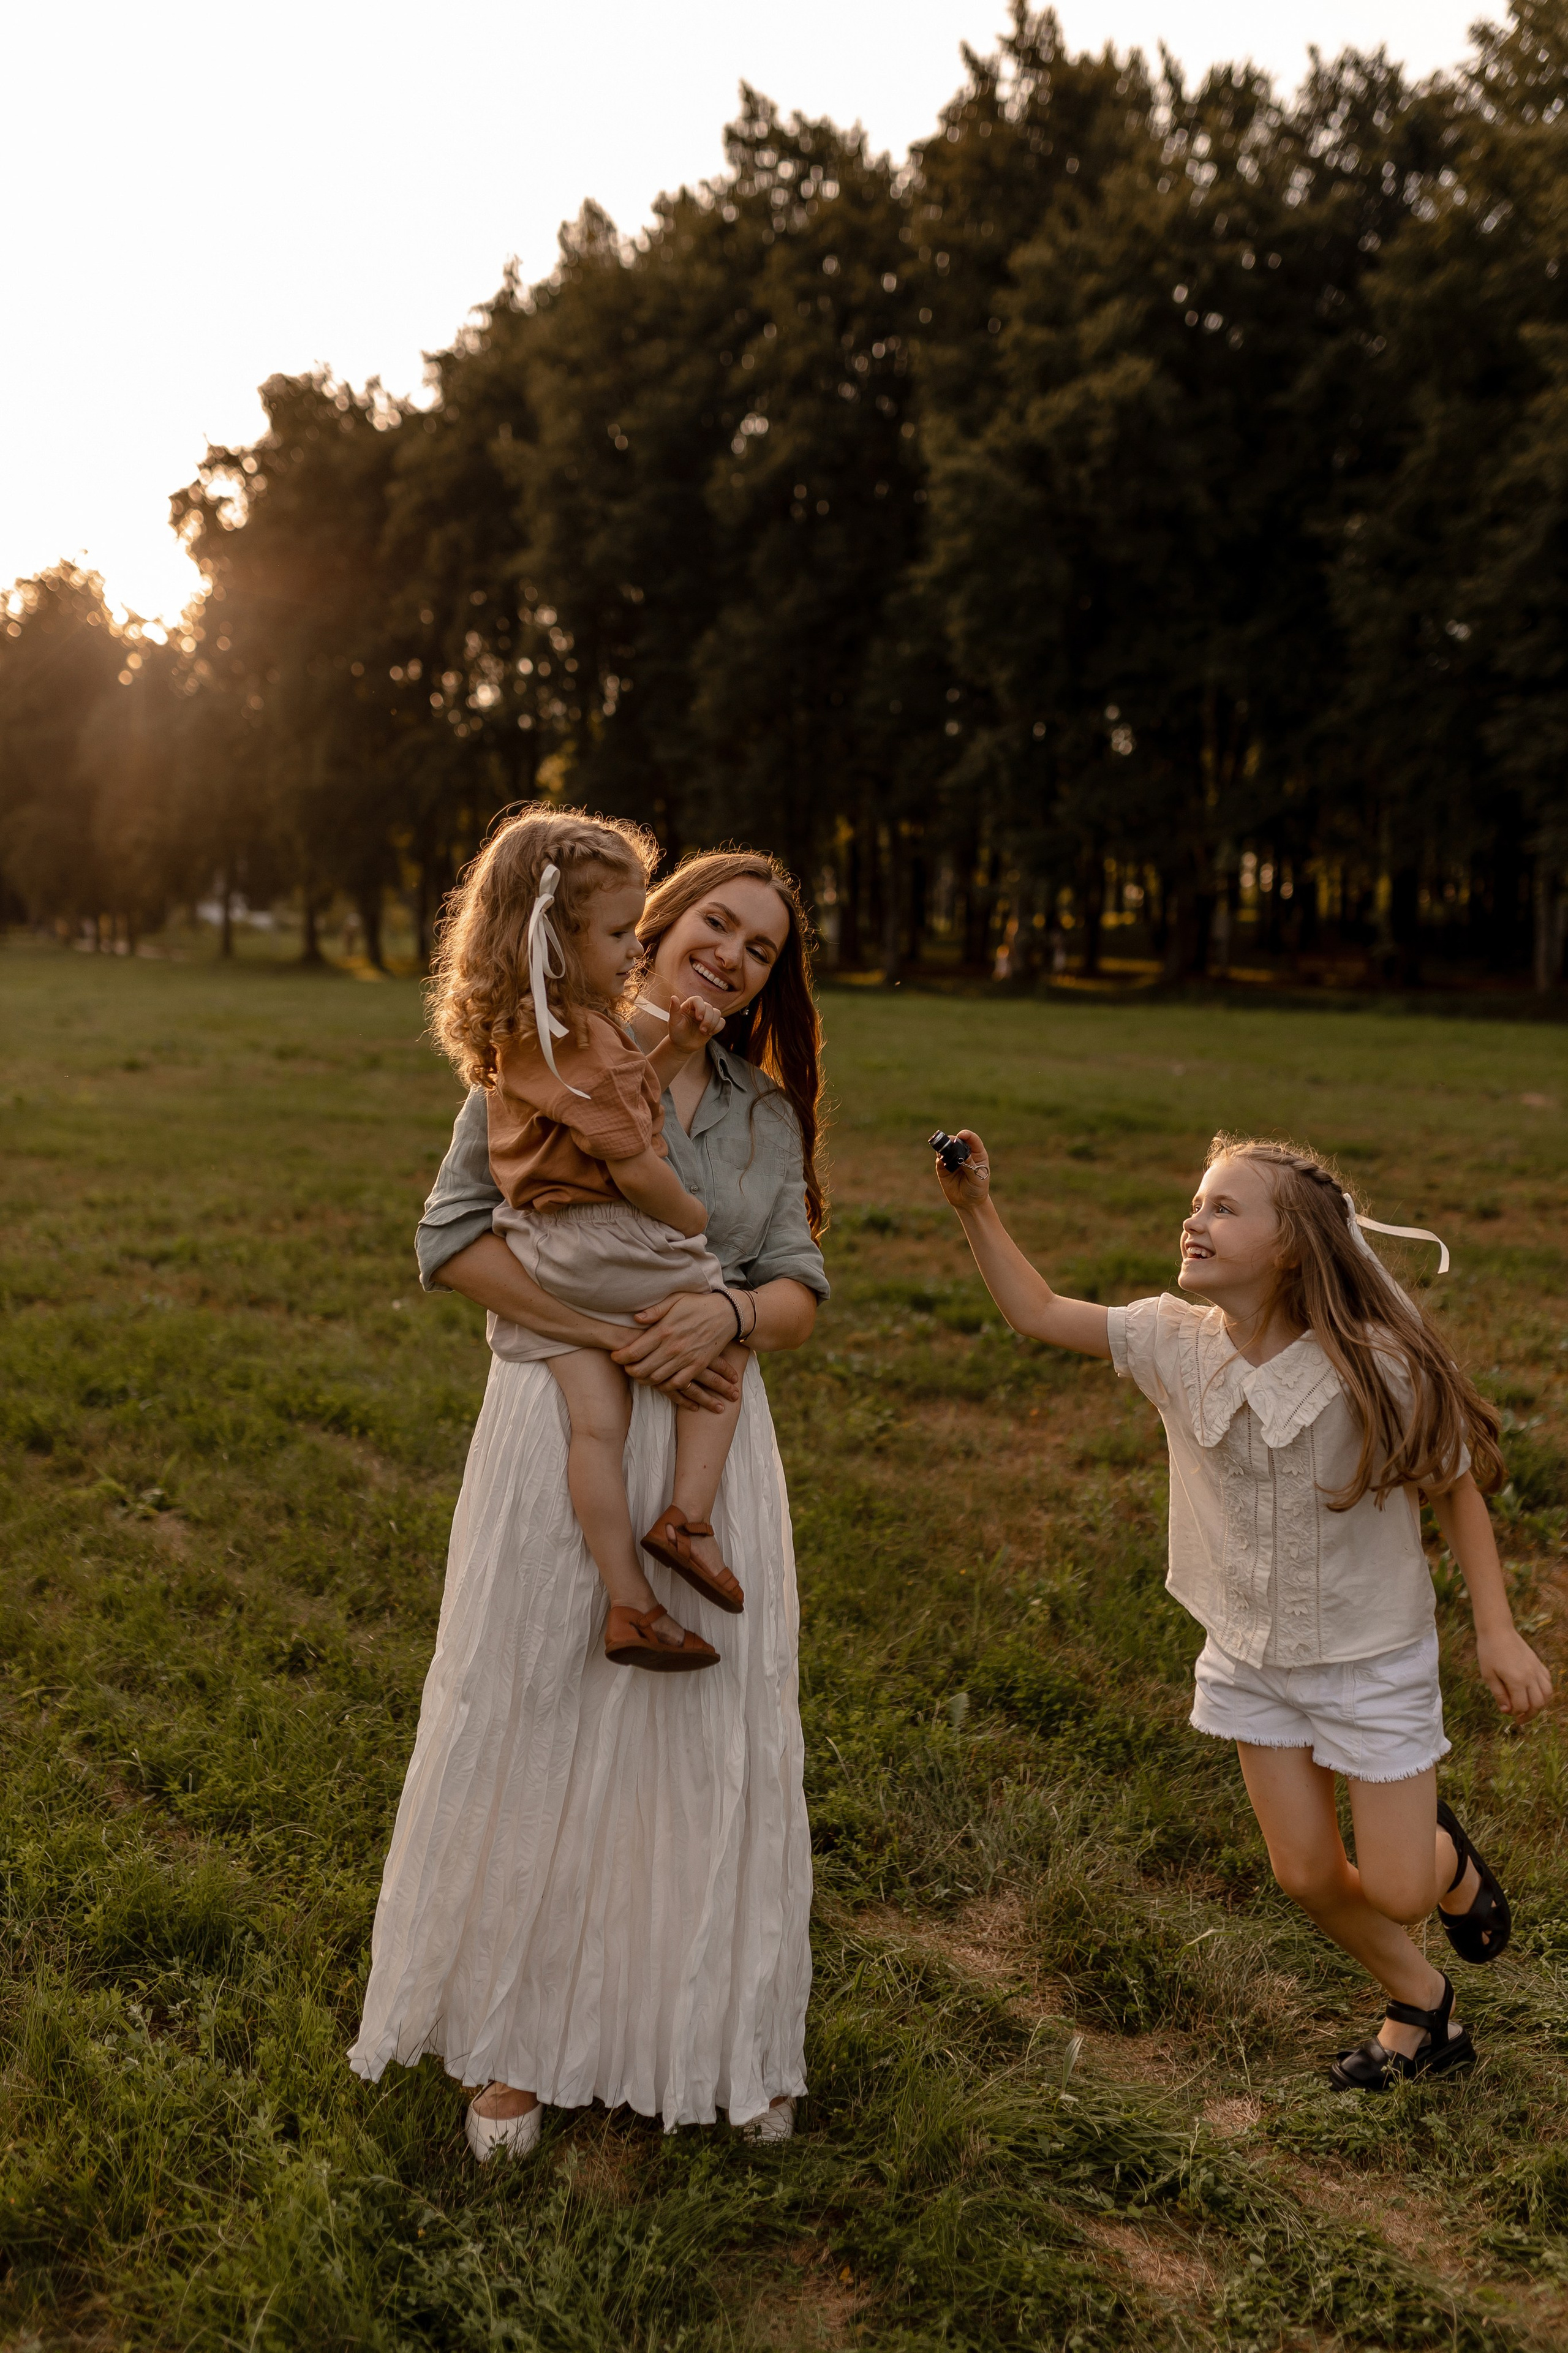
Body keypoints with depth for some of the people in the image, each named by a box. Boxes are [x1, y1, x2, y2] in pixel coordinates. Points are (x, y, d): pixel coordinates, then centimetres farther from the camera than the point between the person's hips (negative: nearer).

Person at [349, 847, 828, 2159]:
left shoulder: (767, 1114, 10)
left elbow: (801, 1297, 5)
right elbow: (455, 1235, -11)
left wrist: (729, 1312, -19)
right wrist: (617, 1336, -19)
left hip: (712, 1443, 4)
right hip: (560, 1431, -3)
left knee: (718, 1734, 10)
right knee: (536, 1729, 6)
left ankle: (728, 2039, 29)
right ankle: (517, 2034, 26)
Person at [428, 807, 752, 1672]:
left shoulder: (524, 1026, 10)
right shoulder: (582, 1039, -21)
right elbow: (633, 1165, -22)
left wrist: (675, 1048, 10)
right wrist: (692, 1219, -5)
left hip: (539, 1246, 8)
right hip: (608, 1242, -8)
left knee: (596, 1422, 4)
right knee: (727, 1343, 12)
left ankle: (629, 1602, 4)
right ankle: (689, 1516, 2)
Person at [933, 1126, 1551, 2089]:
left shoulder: (1377, 1364, -24)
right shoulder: (1175, 1341, -13)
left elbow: (1456, 1490, -11)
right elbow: (1039, 1313, -6)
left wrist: (1498, 1631, -12)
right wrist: (978, 1208, -16)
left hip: (1374, 1656, -4)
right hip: (1254, 1655, 4)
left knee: (1394, 1890, 2)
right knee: (1307, 1874, 10)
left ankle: (1448, 1856, 40)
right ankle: (1424, 2009, 39)